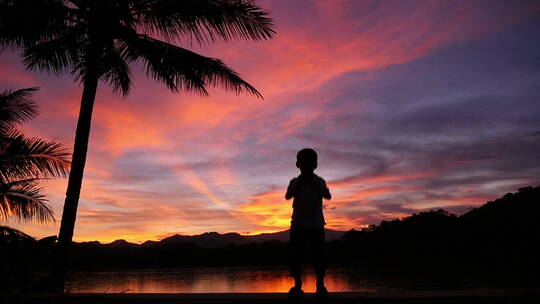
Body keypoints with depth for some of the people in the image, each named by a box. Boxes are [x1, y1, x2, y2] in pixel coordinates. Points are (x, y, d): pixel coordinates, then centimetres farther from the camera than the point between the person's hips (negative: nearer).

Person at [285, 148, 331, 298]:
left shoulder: (320, 182, 5)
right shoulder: (294, 182, 5)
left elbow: (328, 196, -11)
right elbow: (288, 196, -10)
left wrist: (314, 183, -16)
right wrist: (299, 183, -17)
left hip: (316, 225, 0)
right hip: (298, 224, 0)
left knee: (319, 256, -1)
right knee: (296, 256, -1)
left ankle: (320, 285, 12)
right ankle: (297, 285, 10)